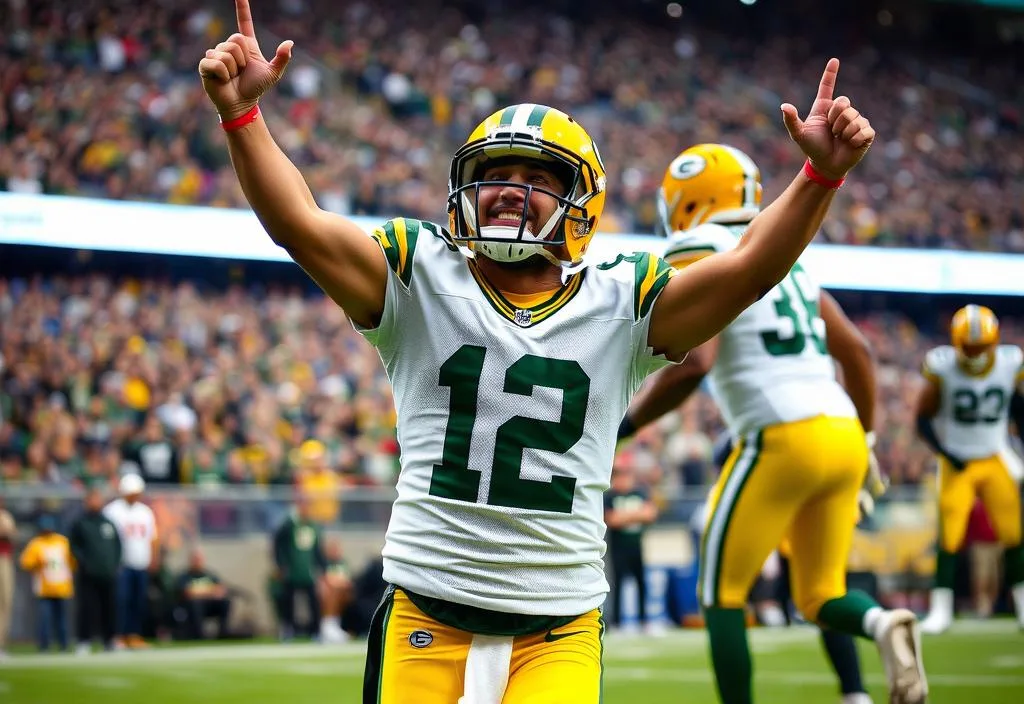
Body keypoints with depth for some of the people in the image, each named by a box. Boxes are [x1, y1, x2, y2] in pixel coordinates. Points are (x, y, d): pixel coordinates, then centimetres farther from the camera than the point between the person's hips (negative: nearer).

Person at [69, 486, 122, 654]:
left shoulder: (109, 522, 13)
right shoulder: (79, 522, 0)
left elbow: (117, 544, 19)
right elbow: (73, 545, -2)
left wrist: (116, 563, 8)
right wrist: (84, 562, -12)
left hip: (109, 575, 4)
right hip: (89, 575, -4)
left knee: (110, 608, 6)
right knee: (88, 608, -6)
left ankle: (110, 641, 14)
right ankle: (84, 642, -2)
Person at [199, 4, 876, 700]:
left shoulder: (621, 305, 6)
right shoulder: (422, 282, 4)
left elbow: (748, 266, -3)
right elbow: (299, 223, -7)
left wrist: (821, 174, -17)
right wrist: (242, 114, -20)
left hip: (560, 633, 0)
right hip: (427, 621, 0)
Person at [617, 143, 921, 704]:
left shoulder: (699, 258, -2)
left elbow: (690, 363, -17)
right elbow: (857, 351, 22)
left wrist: (624, 424, -7)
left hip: (781, 438, -7)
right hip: (843, 434, 7)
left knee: (722, 595, 8)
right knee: (820, 598, 15)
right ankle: (880, 623, -17)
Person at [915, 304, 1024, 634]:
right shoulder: (942, 368, -15)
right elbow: (924, 419, -6)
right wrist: (947, 454, -16)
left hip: (996, 461, 2)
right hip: (957, 464, -2)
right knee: (949, 536, -7)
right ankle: (941, 609, 0)